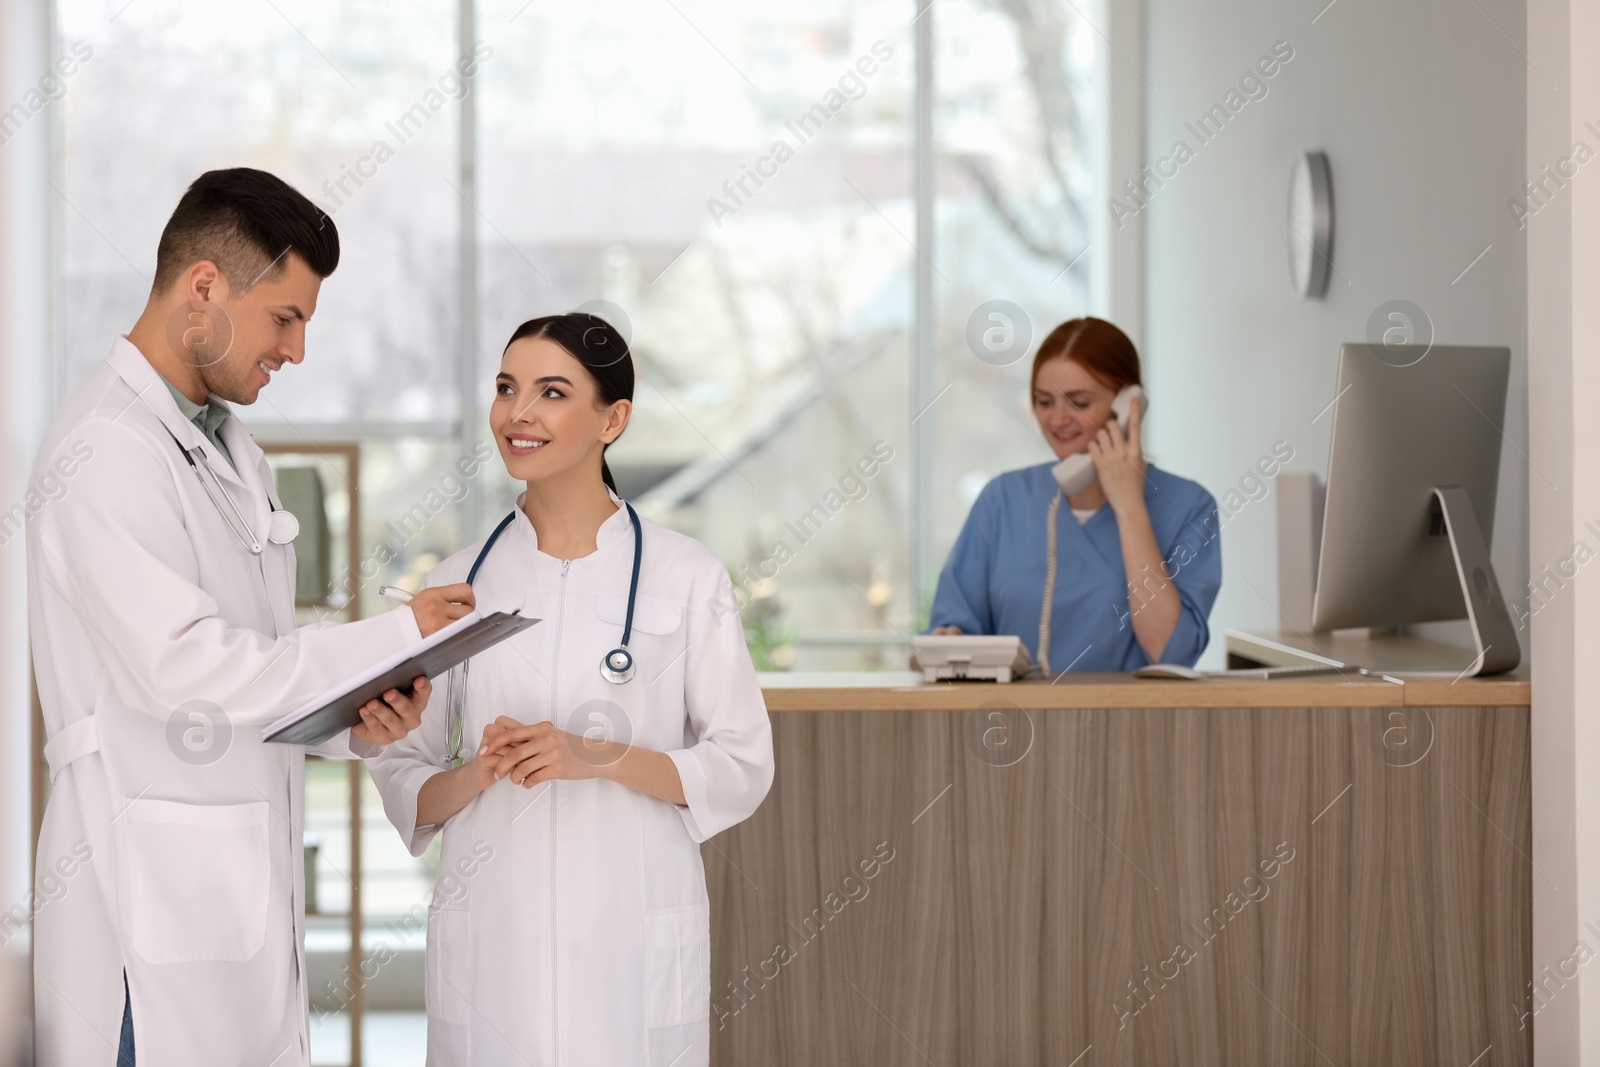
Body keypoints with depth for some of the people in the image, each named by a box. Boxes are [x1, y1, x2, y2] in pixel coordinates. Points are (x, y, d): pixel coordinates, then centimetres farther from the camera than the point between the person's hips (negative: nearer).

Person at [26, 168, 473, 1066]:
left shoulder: (233, 452, 18)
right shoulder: (106, 449, -12)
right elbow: (180, 665, -20)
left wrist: (352, 726, 1)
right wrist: (395, 638, -15)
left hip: (250, 887, 9)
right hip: (152, 893, -9)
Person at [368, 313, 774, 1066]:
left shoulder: (687, 577, 0)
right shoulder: (458, 584, 7)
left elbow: (743, 766, -1)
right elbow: (400, 776, 9)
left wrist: (603, 758, -15)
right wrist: (474, 776, -12)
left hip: (631, 940, -2)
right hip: (489, 939, 2)